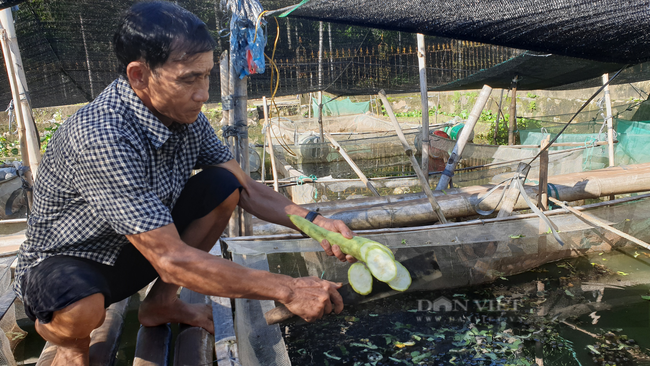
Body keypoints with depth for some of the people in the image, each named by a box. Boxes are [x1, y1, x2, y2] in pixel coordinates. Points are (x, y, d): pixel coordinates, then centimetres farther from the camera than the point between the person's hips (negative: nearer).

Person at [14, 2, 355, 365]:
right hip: (64, 266, -6)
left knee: (223, 186, -10)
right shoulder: (102, 138, -36)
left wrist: (312, 221, -21)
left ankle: (160, 303, 6)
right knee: (82, 310, -39)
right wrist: (287, 290, -34)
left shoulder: (186, 116, -12)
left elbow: (247, 188, -4)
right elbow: (171, 260, -37)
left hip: (136, 252, 6)